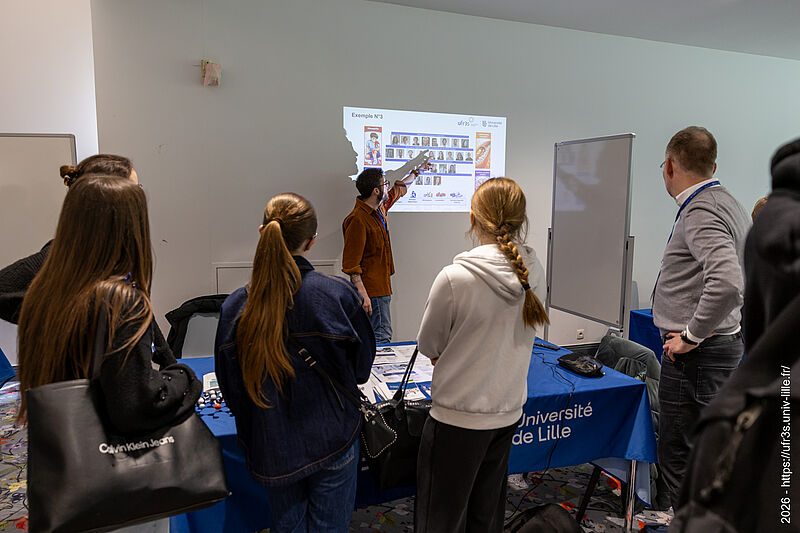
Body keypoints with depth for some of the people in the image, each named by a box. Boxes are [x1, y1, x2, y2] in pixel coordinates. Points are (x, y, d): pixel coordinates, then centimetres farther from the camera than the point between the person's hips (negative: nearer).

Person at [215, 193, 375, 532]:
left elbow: (230, 388, -4)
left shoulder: (235, 306, -14)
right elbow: (361, 367, -5)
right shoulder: (338, 294, -19)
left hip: (272, 449, 2)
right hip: (332, 440, -1)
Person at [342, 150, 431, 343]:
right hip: (371, 291, -9)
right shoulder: (358, 220, -19)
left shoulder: (380, 208, 9)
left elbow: (399, 188, 31)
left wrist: (416, 170, 39)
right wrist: (363, 295, -26)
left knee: (380, 334, 13)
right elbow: (350, 265, -21)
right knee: (382, 337, -7)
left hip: (382, 287, 9)